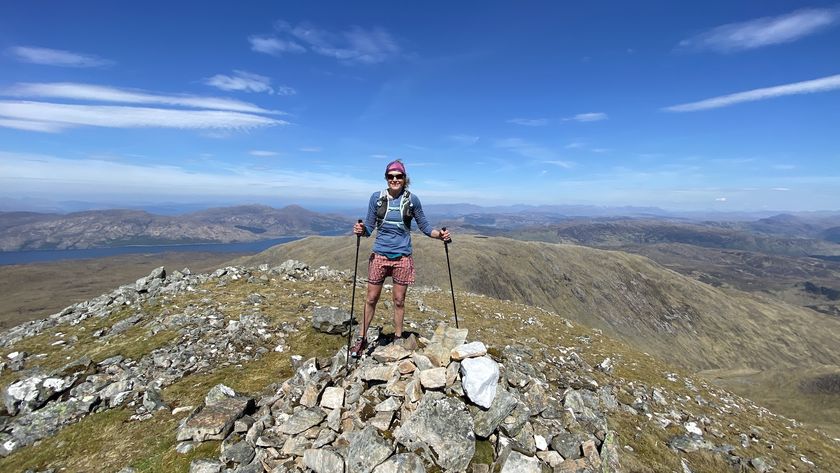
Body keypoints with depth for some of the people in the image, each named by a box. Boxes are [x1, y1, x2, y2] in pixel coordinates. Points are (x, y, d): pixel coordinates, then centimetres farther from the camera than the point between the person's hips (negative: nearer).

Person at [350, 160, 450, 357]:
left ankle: (398, 339, 27)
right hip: (379, 255, 1)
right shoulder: (376, 198, -1)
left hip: (402, 257, 0)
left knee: (399, 300, 10)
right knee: (371, 298, 8)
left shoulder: (412, 200, -2)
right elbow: (369, 227, 1)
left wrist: (439, 234, -14)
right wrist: (361, 230, -21)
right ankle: (362, 339, 23)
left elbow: (424, 226, 4)